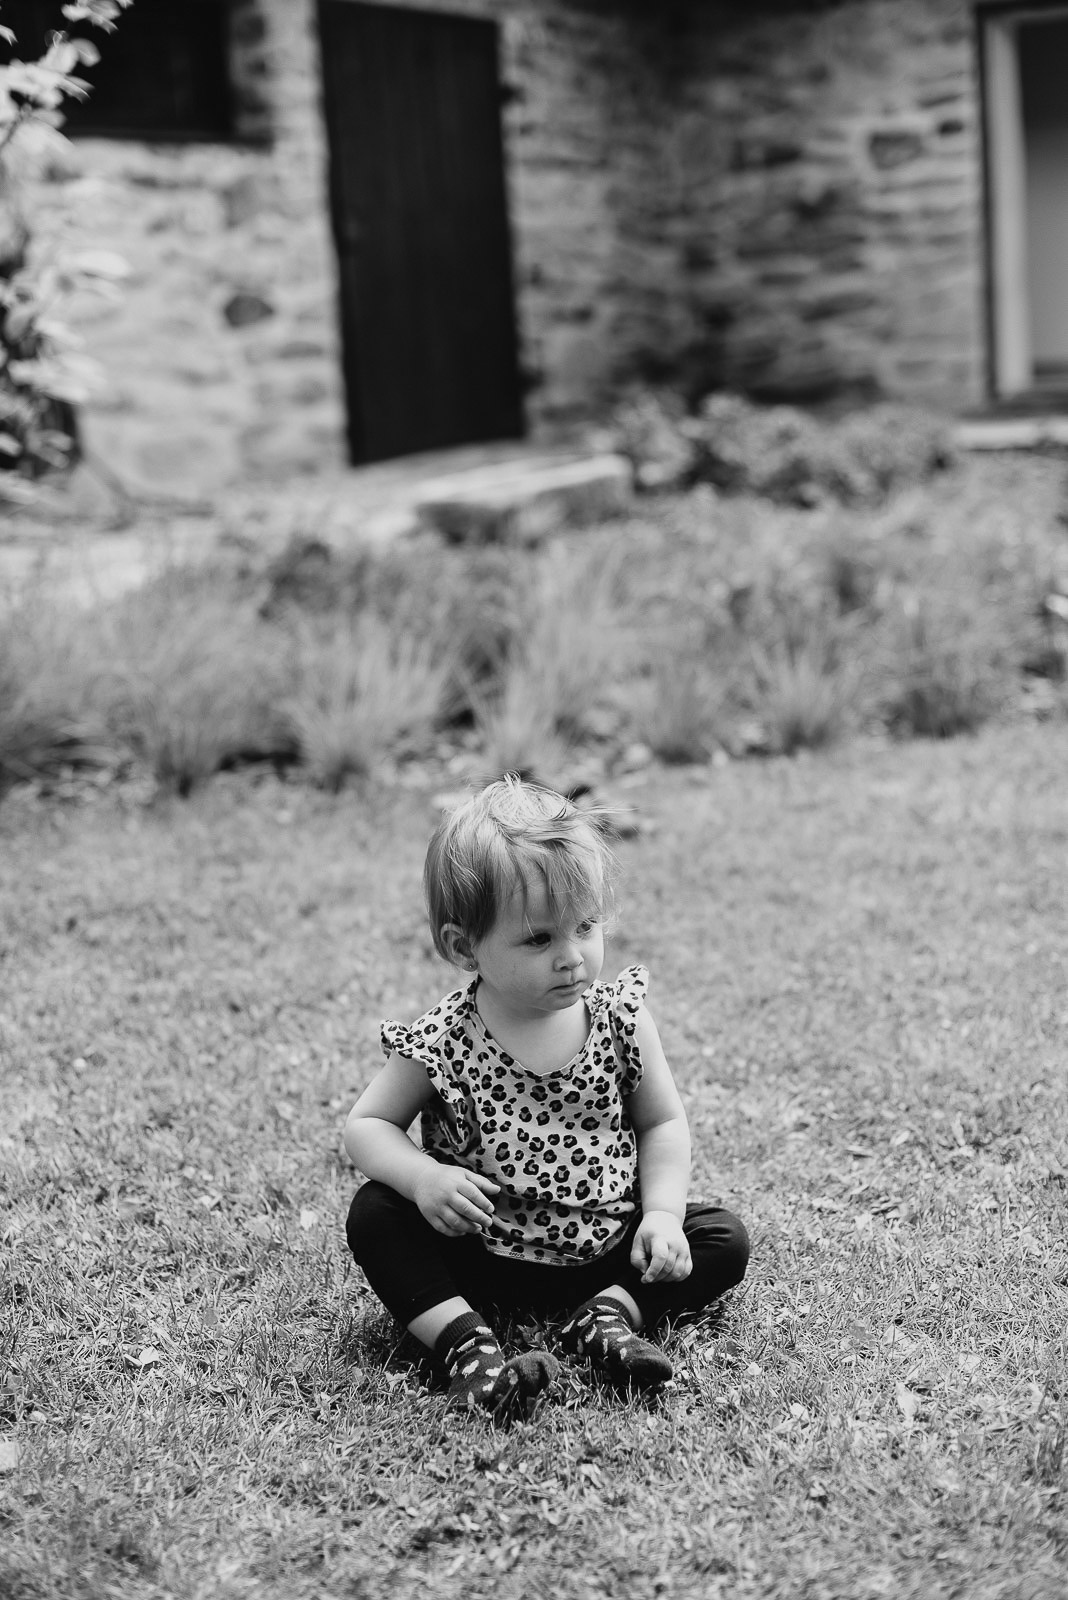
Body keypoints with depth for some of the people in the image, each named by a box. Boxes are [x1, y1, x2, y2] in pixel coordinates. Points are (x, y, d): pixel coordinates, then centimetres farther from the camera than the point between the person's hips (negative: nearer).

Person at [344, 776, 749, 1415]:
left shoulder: (621, 1019, -8)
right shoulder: (443, 1043, -16)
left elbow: (662, 1124, 3)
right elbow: (368, 1124, -6)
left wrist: (663, 1213, -13)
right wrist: (423, 1176, -26)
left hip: (608, 1246, 2)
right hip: (481, 1255, -2)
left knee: (724, 1240, -11)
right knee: (376, 1215, -22)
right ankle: (469, 1344, -29)